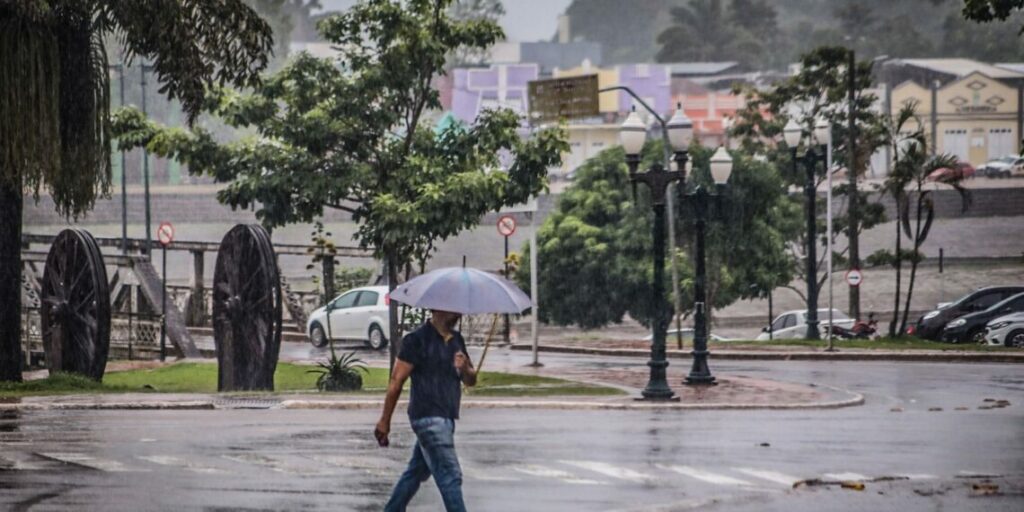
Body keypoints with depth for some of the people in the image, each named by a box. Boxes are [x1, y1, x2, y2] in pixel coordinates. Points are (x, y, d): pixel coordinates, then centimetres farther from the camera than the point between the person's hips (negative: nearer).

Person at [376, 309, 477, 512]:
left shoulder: (457, 340, 12)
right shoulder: (417, 340, -10)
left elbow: (470, 381, 15)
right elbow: (396, 381, -9)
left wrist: (465, 368, -10)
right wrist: (384, 421, -8)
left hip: (446, 418, 8)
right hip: (429, 419, -8)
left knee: (417, 472, 16)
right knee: (450, 476, -11)